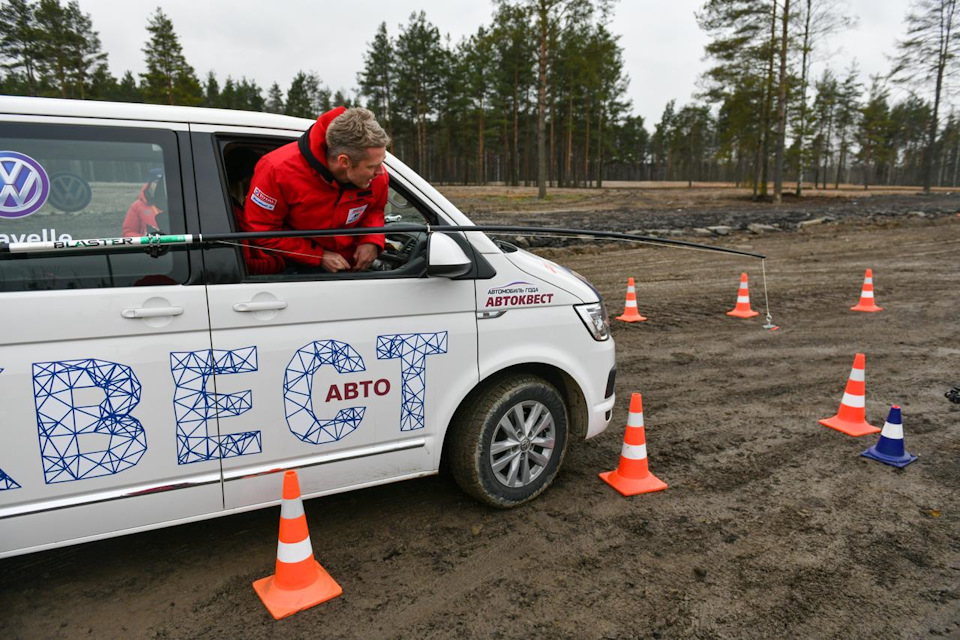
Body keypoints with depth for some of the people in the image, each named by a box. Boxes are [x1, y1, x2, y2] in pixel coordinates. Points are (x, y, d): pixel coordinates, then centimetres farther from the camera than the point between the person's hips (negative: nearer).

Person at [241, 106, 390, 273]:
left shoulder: (377, 176, -12)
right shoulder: (280, 170, -22)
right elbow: (259, 230, -15)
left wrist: (372, 240, -11)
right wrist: (319, 256, -19)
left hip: (349, 267, 4)